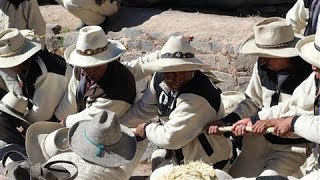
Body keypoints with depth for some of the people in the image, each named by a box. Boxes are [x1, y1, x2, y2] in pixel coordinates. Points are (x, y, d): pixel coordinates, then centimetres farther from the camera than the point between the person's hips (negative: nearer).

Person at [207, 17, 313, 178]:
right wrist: (227, 121, -5)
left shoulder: (310, 74, -22)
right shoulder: (262, 66, -4)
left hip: (293, 147, -5)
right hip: (261, 139, 5)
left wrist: (255, 120, -22)